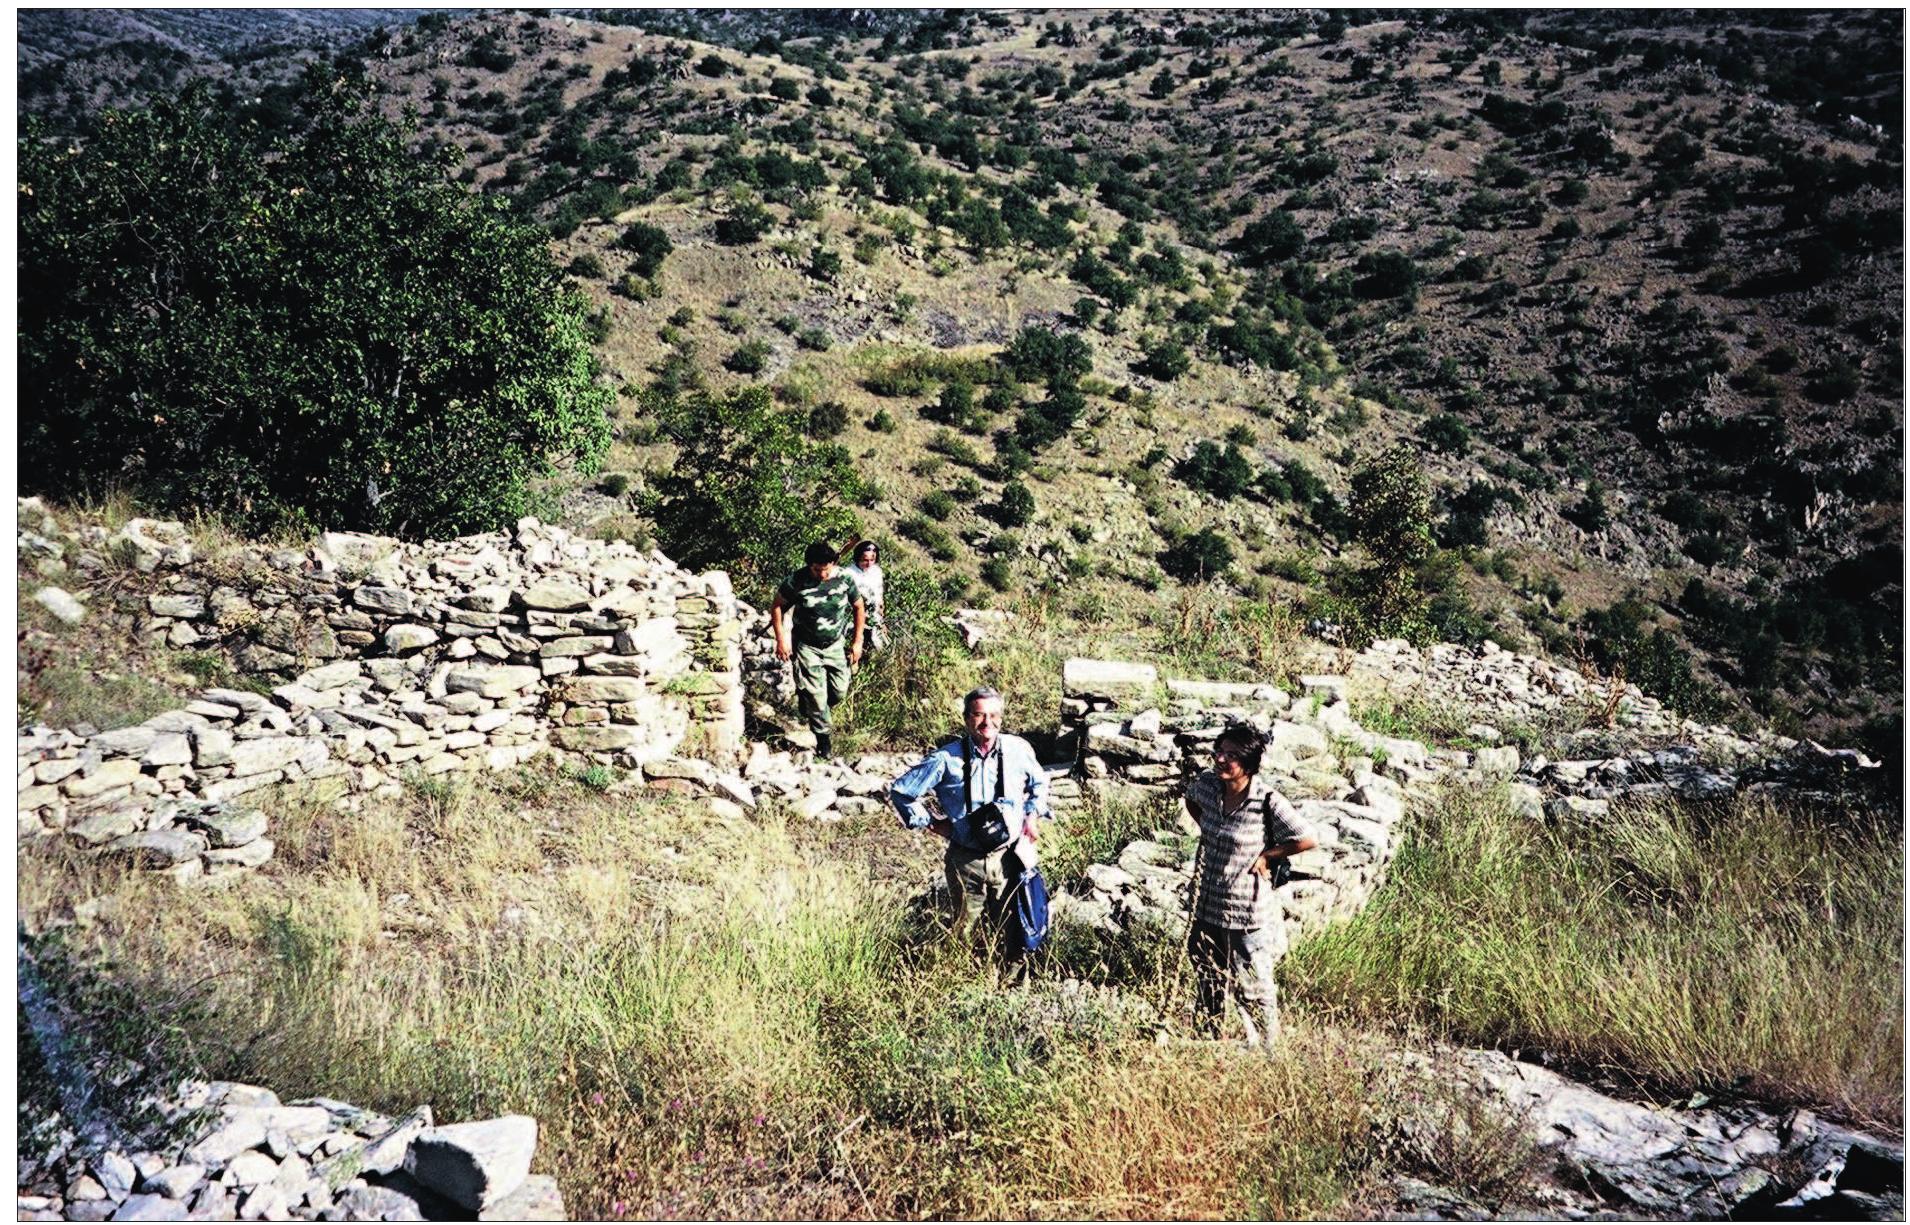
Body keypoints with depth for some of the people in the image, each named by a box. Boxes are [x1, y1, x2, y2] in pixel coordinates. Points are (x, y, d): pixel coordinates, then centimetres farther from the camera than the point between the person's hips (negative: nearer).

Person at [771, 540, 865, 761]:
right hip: (807, 646, -3)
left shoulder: (845, 579, -14)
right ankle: (823, 736, 17)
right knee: (815, 693, -3)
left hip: (835, 644, 3)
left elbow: (858, 607, 2)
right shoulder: (796, 581, -20)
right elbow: (777, 606, -5)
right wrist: (781, 639, -10)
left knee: (840, 689, 7)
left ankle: (812, 708, 37)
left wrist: (857, 641, 2)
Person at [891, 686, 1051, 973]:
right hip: (966, 860, -1)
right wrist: (930, 823, -3)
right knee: (960, 929, 15)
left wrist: (1032, 815, 5)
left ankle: (1013, 978, 35)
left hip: (1010, 856, 1)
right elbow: (901, 791, -2)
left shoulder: (1019, 750, -5)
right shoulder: (947, 759, -13)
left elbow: (1039, 782, 18)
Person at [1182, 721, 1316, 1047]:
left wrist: (1266, 855, -11)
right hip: (1207, 909, 6)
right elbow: (1191, 800, 19)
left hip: (1248, 914, -6)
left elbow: (1307, 840, -18)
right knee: (1207, 986, 21)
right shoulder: (1207, 784, -4)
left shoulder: (1268, 802, -20)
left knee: (1253, 990, 7)